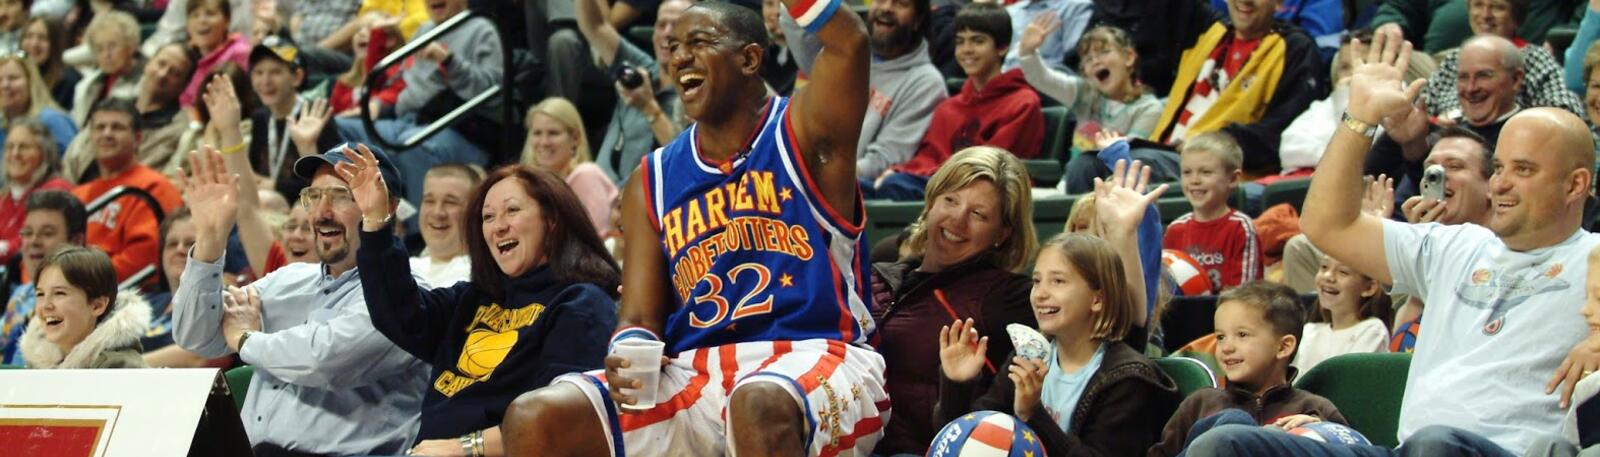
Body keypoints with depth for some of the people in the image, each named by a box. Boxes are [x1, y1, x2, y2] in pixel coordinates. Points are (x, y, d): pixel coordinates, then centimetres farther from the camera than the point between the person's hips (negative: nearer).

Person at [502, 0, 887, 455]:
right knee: (533, 419, -14)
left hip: (812, 360, -5)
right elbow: (639, 319, 11)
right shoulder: (654, 181, 15)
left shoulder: (800, 133, 3)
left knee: (761, 405, -41)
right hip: (694, 374, 5)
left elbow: (848, 42, -18)